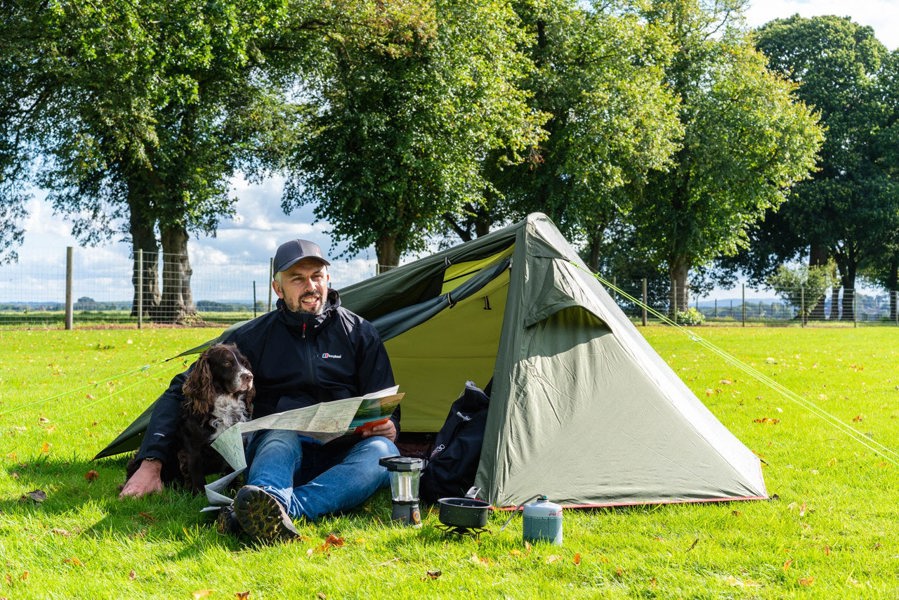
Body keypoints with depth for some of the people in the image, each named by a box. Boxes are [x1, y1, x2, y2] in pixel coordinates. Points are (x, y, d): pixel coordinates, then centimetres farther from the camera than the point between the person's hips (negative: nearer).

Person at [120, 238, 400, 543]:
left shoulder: (360, 333, 8)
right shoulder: (255, 336, 5)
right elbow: (182, 392, 4)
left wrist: (387, 427, -17)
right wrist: (151, 463, -8)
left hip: (341, 456, 1)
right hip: (275, 447, 0)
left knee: (383, 451, -35)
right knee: (283, 435, -37)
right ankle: (269, 500, -73)